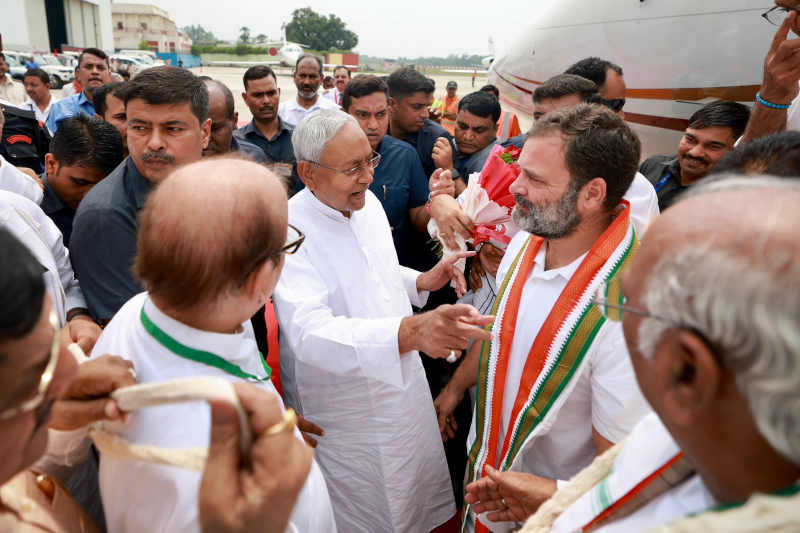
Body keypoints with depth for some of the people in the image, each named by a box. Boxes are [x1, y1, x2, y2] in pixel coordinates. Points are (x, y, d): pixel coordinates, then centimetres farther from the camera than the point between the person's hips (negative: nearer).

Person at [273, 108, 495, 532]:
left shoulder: (368, 202, -1)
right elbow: (310, 333, -40)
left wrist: (422, 282, -3)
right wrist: (411, 331, -55)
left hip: (403, 385, 7)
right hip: (345, 415, -6)